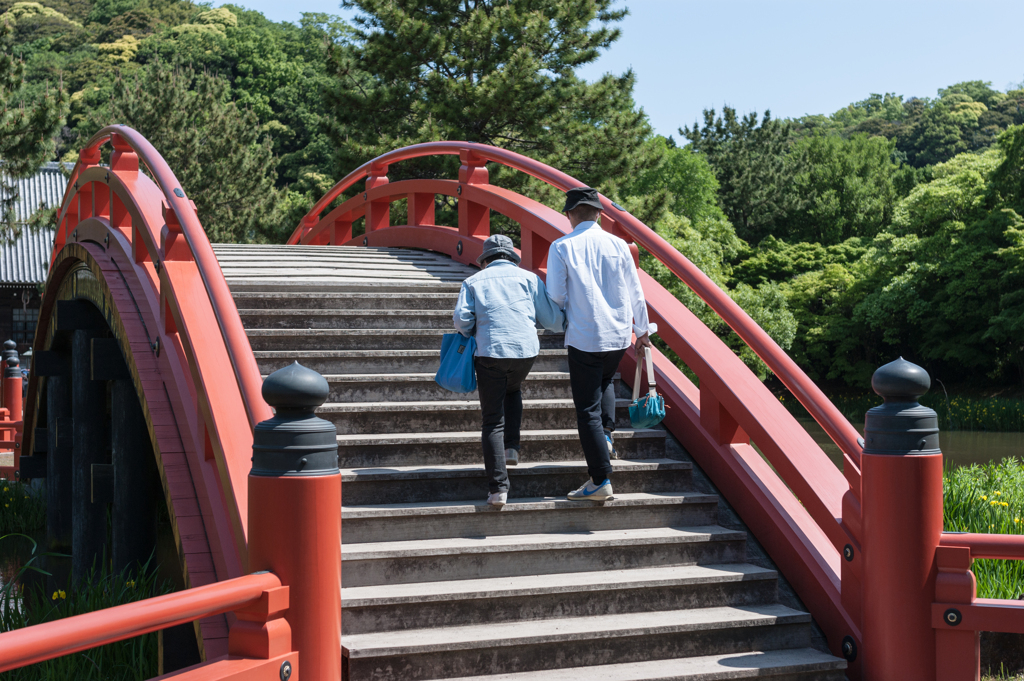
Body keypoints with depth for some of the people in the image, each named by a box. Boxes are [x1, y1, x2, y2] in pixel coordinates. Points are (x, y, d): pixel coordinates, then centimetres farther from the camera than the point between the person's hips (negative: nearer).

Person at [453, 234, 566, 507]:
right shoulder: (528, 278, 13)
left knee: (493, 422, 3)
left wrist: (473, 335, 20)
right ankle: (511, 447, 20)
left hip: (490, 352, -2)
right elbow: (551, 318, 9)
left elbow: (461, 319, 0)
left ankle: (498, 488, -5)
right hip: (526, 350, 2)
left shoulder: (473, 281, 13)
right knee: (513, 390, 35)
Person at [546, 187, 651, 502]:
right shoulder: (618, 245, 2)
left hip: (584, 336, -4)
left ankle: (600, 481, -2)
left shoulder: (562, 247, -6)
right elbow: (635, 292, 7)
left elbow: (556, 295, -8)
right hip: (619, 333, 4)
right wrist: (642, 330, 21)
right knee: (605, 381, 34)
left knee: (587, 408, 0)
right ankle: (606, 435, 20)